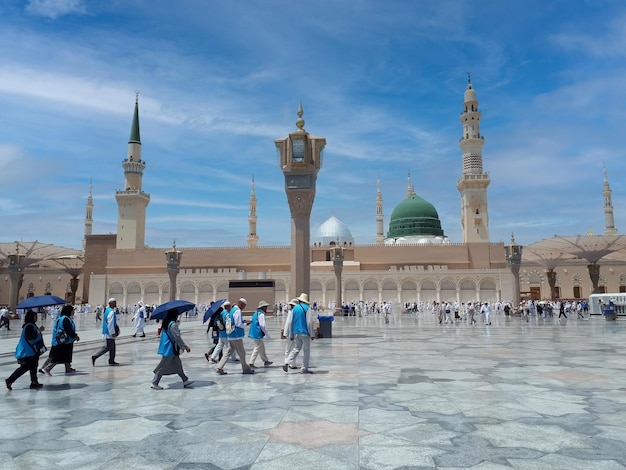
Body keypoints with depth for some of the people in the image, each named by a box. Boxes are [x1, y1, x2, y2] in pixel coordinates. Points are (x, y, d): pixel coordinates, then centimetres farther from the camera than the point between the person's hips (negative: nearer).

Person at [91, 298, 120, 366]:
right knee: (108, 347, -6)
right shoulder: (111, 312, -19)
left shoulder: (108, 310, 13)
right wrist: (113, 333, -21)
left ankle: (111, 361, 20)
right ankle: (95, 356, -3)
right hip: (109, 333, -10)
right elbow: (110, 323, -23)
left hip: (108, 332, 11)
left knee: (112, 346, 15)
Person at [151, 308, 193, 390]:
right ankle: (154, 383, 9)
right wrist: (185, 347, -14)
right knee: (163, 366, 1)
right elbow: (177, 337, -19)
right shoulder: (173, 324, -19)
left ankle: (185, 381, 19)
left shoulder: (165, 323, 8)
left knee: (177, 365, 13)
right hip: (170, 349, -10)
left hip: (167, 348, 10)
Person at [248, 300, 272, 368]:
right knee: (257, 348, -2)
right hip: (258, 334, -10)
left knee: (262, 347, 18)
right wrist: (267, 335, -14)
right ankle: (251, 363, 2)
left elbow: (252, 322, 20)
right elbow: (263, 325, -21)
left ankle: (266, 361, 28)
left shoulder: (256, 313, 15)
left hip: (254, 333, 10)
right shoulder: (261, 314, -16)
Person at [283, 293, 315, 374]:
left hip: (296, 333, 5)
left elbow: (289, 322, 8)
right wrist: (312, 334, -3)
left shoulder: (294, 309, 7)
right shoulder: (307, 308, -8)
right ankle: (304, 369, 8)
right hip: (305, 332, -5)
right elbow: (309, 323, -11)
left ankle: (287, 363, -4)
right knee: (306, 351, 5)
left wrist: (291, 335, 15)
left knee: (295, 349, 13)